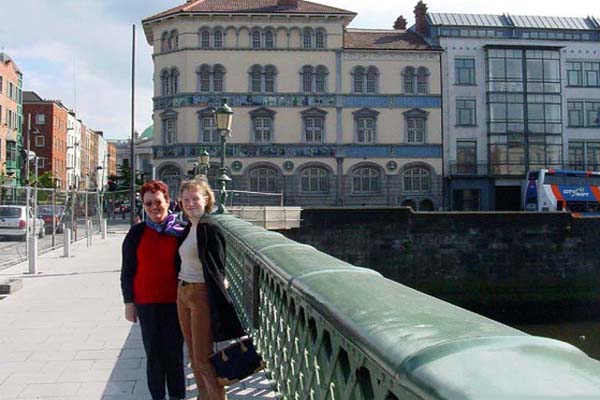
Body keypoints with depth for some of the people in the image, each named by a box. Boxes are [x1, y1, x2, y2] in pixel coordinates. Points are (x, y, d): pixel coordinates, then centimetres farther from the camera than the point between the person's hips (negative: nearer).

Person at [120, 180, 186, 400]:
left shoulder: (181, 230, -2)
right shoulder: (137, 233, 2)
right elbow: (127, 270, 5)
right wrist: (129, 302, 3)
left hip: (174, 301, -1)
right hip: (146, 302, 1)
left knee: (174, 352, 6)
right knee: (153, 352, 8)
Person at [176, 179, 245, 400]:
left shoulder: (210, 228, -15)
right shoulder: (188, 228, 10)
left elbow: (216, 269, -17)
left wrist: (218, 310, -19)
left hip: (202, 294, -8)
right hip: (182, 293, 8)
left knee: (203, 359, -1)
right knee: (193, 355, 16)